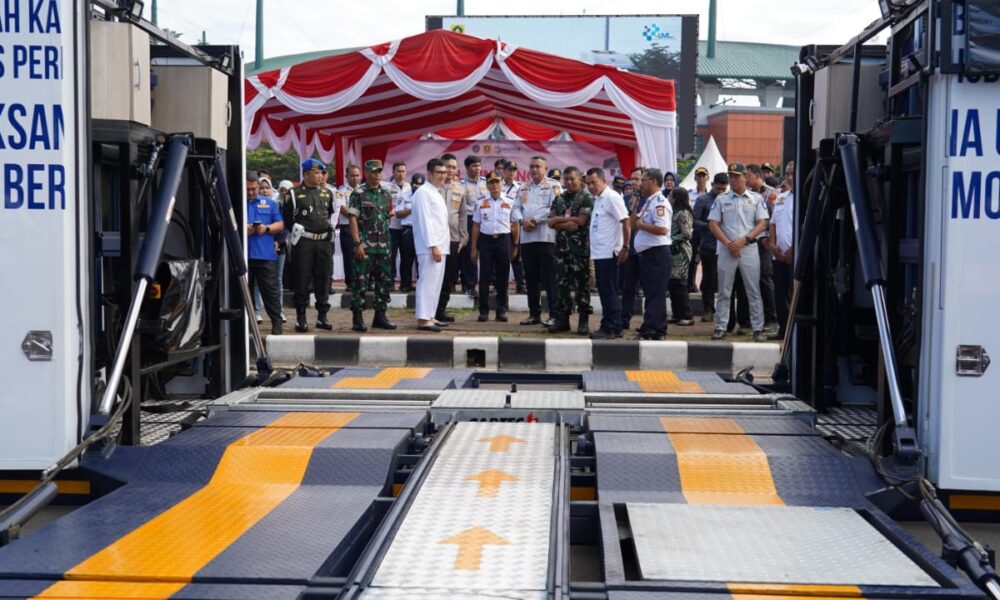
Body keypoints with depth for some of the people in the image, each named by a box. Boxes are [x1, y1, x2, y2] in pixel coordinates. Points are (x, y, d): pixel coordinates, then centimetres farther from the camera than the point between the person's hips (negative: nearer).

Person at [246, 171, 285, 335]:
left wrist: (267, 228, -7)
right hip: (243, 255, 0)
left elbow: (280, 224, 11)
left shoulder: (269, 203, 13)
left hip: (266, 254, 0)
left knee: (270, 290, -3)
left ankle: (276, 322, -2)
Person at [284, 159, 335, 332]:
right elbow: (287, 217, 3)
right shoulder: (295, 194, 2)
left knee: (323, 280, 6)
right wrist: (296, 229, -5)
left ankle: (322, 316, 14)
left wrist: (331, 226, 12)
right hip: (303, 242, -4)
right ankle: (301, 319, 3)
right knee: (301, 281, -3)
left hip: (324, 241, 4)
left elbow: (332, 214, 25)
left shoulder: (327, 193, 15)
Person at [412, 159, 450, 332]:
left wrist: (440, 246, 15)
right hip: (430, 246, -10)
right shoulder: (423, 192, -10)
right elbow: (425, 221, -17)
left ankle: (429, 317, 16)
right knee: (428, 282, -10)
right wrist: (433, 246, -21)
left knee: (435, 282, 11)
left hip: (439, 245, 10)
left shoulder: (436, 193, 19)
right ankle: (423, 319, -9)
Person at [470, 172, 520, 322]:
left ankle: (502, 310, 11)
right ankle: (483, 311, 7)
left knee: (503, 277, 4)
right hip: (486, 240, 0)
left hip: (503, 240, 0)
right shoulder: (481, 202, 5)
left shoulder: (510, 202, 4)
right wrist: (474, 248, 4)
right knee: (484, 277, 1)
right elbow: (476, 226, 7)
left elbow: (515, 225, 8)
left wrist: (514, 246, 4)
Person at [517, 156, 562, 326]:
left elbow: (553, 209, -12)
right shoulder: (523, 187, 17)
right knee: (531, 278, 9)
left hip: (546, 237, -6)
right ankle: (534, 314, 16)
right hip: (526, 237, 6)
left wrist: (534, 220, -14)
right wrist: (523, 221, -9)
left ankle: (554, 314, -3)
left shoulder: (553, 186, 0)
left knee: (550, 278, -5)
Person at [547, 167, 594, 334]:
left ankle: (584, 320, 4)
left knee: (582, 284, -1)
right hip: (562, 246, 5)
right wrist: (565, 225, -13)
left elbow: (581, 220, -13)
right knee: (562, 283, 7)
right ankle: (562, 319, 13)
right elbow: (551, 222, 7)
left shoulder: (587, 198, -2)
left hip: (580, 247, -5)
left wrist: (559, 219, -4)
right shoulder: (559, 199, 15)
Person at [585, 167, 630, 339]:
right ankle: (611, 327, 17)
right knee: (605, 291, 11)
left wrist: (625, 247, -17)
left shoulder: (612, 197, -11)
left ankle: (610, 328, -2)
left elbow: (626, 222, -16)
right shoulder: (597, 199, 16)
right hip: (599, 253, 9)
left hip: (608, 253, -9)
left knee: (609, 291, -6)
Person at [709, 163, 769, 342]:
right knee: (724, 292, 4)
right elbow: (713, 224, 4)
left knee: (754, 291, 0)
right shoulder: (721, 200, 8)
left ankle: (758, 328, 4)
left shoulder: (756, 199, 6)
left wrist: (743, 240, -11)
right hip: (726, 249, 1)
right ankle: (720, 327, 9)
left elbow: (762, 224, 1)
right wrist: (728, 243, -9)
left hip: (749, 249, -1)